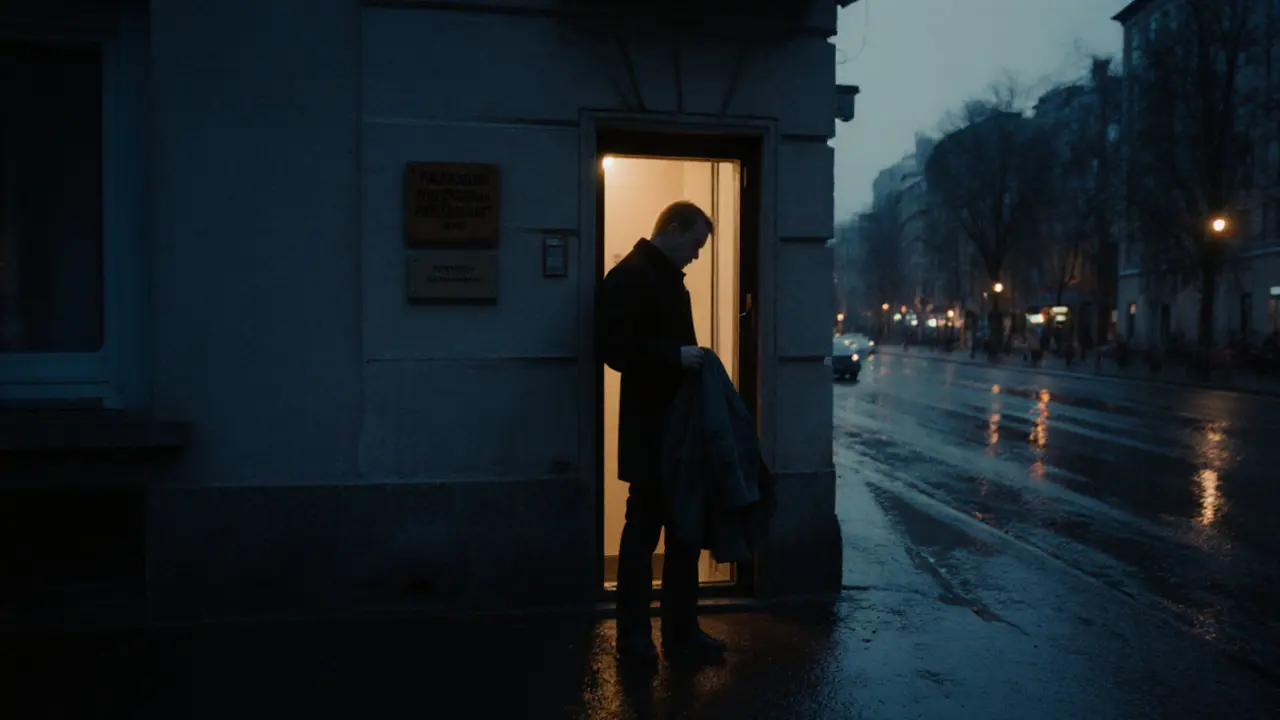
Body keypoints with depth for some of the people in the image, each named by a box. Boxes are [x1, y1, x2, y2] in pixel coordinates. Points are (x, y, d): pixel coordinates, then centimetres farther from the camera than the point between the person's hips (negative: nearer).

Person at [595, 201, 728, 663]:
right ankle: (634, 633, 15)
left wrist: (690, 359, 6)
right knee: (643, 530, 2)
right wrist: (675, 355, -22)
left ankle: (681, 629, 22)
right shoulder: (628, 277, -11)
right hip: (648, 426, -9)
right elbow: (611, 346, -20)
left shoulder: (669, 278, 17)